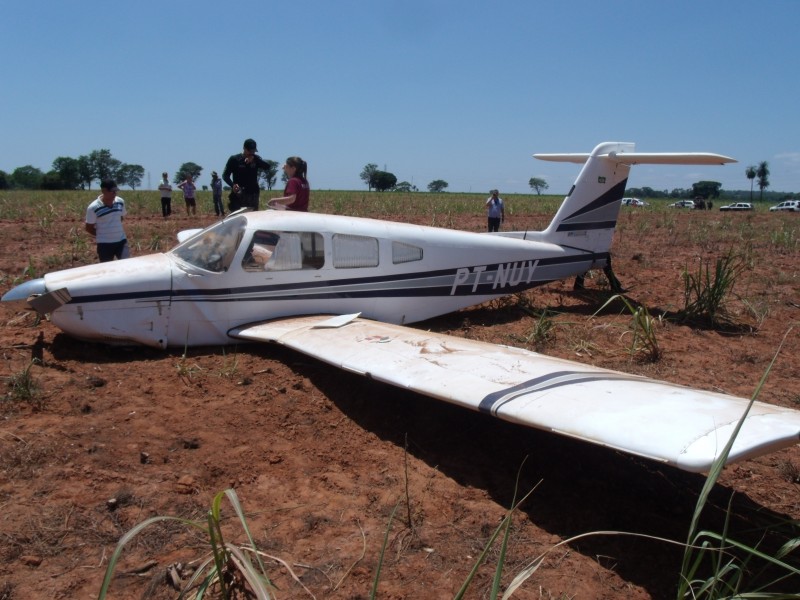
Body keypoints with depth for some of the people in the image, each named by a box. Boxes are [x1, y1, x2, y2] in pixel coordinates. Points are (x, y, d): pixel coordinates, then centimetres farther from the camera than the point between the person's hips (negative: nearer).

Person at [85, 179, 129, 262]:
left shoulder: (120, 202, 0)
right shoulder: (93, 208, -13)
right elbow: (89, 228, -4)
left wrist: (114, 230, 10)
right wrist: (101, 235, 0)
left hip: (121, 240, 3)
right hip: (104, 244, -3)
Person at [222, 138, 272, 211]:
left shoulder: (256, 159, 9)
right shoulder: (234, 159, 2)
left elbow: (267, 167, -7)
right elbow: (225, 175, 1)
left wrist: (254, 159, -21)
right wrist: (232, 185, -19)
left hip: (253, 195, 3)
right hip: (238, 195, -3)